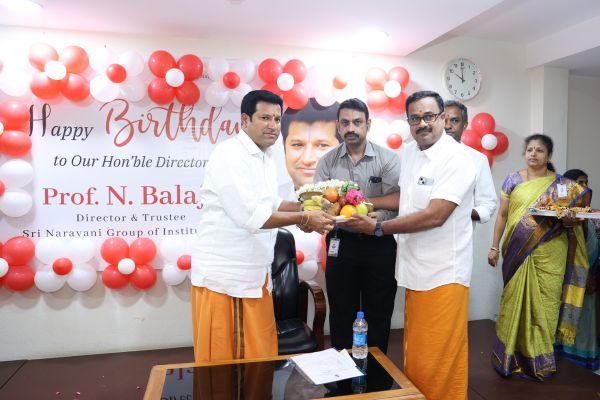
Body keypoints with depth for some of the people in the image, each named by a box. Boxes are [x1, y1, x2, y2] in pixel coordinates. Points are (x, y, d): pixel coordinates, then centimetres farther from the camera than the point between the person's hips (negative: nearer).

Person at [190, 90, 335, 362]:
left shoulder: (266, 157, 13)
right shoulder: (229, 154, -15)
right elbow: (249, 215, -23)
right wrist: (303, 218, -17)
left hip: (255, 273, 8)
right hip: (223, 274, -8)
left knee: (260, 355, 14)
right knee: (222, 360, 6)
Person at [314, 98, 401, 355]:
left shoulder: (387, 158, -3)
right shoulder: (327, 162, 3)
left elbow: (398, 199, -14)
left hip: (380, 244, -1)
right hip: (341, 244, 1)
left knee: (379, 311, 12)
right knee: (341, 311, 12)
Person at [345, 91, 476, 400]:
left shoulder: (456, 160, -14)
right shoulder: (409, 152, 9)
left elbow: (434, 215, -22)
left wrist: (378, 228, -18)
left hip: (442, 275, -7)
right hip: (415, 268, 7)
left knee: (439, 357, 4)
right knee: (414, 351, 16)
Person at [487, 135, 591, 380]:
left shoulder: (563, 185, 5)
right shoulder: (513, 180, 4)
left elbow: (574, 217, 9)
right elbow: (502, 215, 5)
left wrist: (570, 220, -15)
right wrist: (495, 246, 2)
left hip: (549, 255, 0)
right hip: (518, 253, 0)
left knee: (544, 302, 3)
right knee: (515, 300, 5)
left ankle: (540, 358, 20)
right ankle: (511, 355, 18)